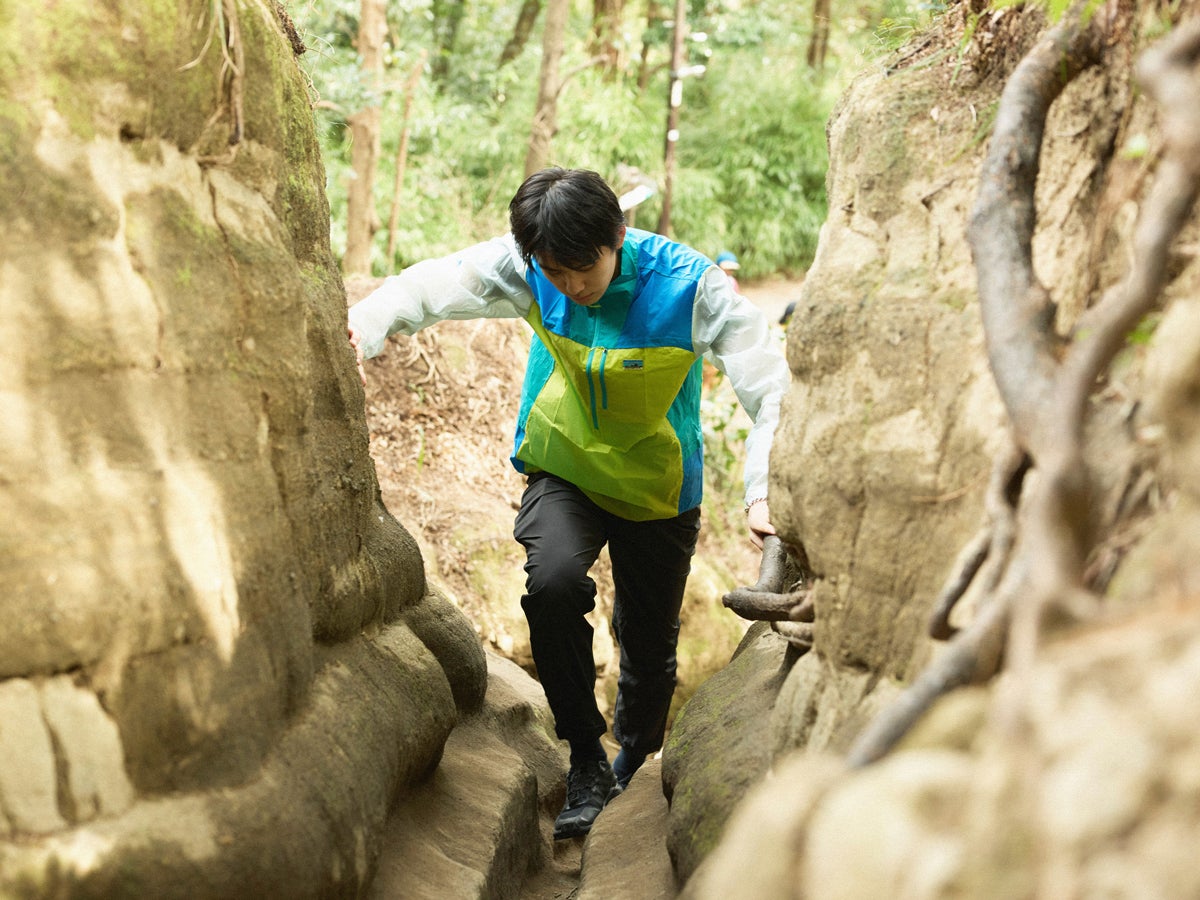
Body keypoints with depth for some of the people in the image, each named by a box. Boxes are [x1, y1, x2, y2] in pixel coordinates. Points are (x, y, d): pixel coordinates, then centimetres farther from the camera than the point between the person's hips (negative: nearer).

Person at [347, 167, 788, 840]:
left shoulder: (690, 286, -25)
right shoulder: (524, 267, -16)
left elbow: (773, 388, -28)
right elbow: (432, 285, -22)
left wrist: (765, 490, -43)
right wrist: (363, 328, -44)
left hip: (658, 490, 0)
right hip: (564, 472, 1)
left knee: (650, 649, 11)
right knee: (553, 583, -30)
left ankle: (633, 765, 43)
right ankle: (587, 760, -11)